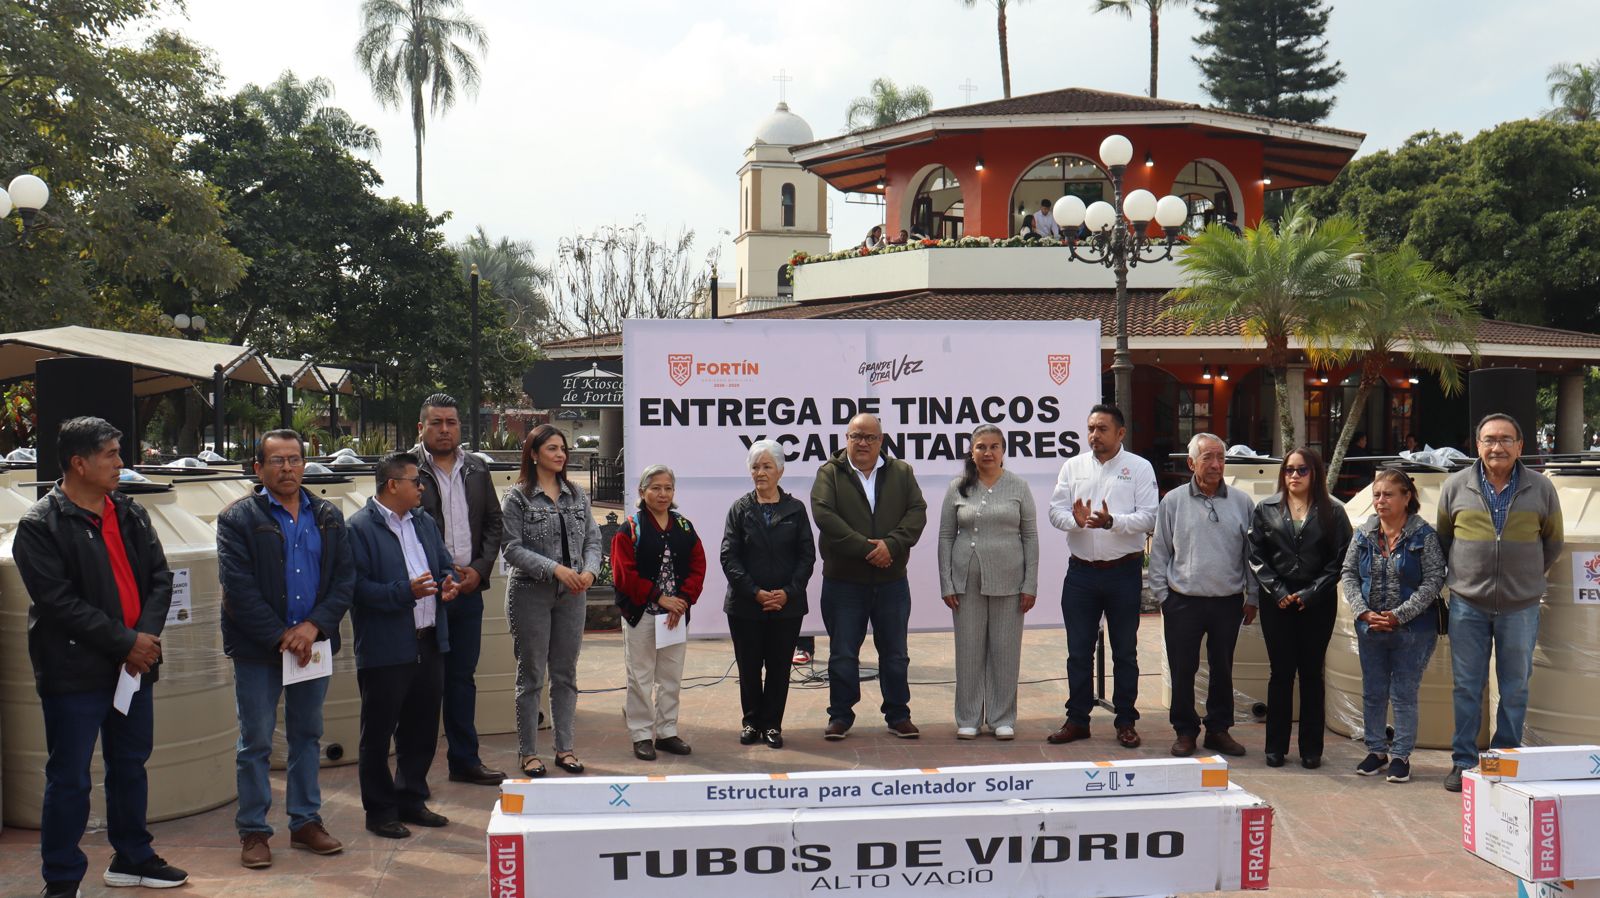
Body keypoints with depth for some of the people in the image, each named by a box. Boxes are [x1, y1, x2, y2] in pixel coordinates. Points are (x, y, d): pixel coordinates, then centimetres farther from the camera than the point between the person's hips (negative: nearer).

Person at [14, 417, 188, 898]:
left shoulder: (131, 514, 9)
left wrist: (147, 634, -9)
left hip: (134, 664, 7)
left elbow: (160, 578, 7)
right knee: (70, 779, 2)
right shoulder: (40, 526, -11)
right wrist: (124, 642, -17)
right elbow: (58, 601, -17)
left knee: (131, 766, 17)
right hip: (75, 672, -6)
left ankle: (132, 858, 32)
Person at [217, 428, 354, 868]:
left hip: (312, 643, 4)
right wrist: (281, 637, -14)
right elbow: (239, 588, -11)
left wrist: (314, 626, -10)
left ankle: (306, 822, 24)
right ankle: (253, 831, 14)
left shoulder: (329, 517, 8)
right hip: (258, 649, -4)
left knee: (307, 735, 13)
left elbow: (344, 579, 4)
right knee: (255, 742, 3)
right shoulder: (238, 519, -5)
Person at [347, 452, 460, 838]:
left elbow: (446, 565, 22)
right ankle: (380, 811, 15)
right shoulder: (359, 528, -10)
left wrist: (448, 583, -1)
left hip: (429, 643, 7)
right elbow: (359, 588, -17)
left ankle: (411, 799, 29)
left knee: (423, 728, 15)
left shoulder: (424, 521, 15)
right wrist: (405, 592, -26)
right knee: (378, 734, 4)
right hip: (385, 650, -7)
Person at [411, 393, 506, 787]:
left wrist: (479, 569, -1)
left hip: (469, 588, 5)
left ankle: (465, 761, 22)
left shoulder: (476, 469, 12)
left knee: (462, 677, 13)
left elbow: (493, 523, 14)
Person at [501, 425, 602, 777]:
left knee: (566, 674, 10)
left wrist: (590, 570, -10)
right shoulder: (518, 496, -5)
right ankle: (527, 753, 13)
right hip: (531, 593, -4)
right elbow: (513, 549, -11)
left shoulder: (577, 494, 8)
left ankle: (565, 748, 20)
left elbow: (592, 539, 9)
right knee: (531, 676, 4)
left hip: (572, 596, 4)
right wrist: (555, 569, -20)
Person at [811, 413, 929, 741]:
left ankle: (898, 715, 23)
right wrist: (865, 547, -21)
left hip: (892, 581, 2)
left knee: (895, 654, 11)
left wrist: (891, 544, -19)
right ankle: (840, 716, 19)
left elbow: (917, 511, -3)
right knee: (842, 654, 7)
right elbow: (824, 514, -16)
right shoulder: (829, 474, -2)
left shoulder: (901, 473, 7)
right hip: (843, 581, -2)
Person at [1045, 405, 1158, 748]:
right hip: (1081, 571, 3)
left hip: (1124, 571, -2)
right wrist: (1075, 520, -20)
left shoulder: (1139, 468, -1)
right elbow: (1055, 510, 2)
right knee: (1078, 650, 8)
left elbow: (1149, 517, -10)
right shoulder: (1073, 466, 8)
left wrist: (1112, 521, -25)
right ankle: (1077, 719, 19)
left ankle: (1126, 722, 18)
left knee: (1125, 651, 8)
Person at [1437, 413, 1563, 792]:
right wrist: (1463, 574, 10)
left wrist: (1529, 576, 9)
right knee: (1466, 687, 5)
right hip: (1467, 605, 0)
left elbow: (1552, 542, 11)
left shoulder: (1541, 489, -1)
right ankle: (1463, 761, 15)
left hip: (1520, 605, 0)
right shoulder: (1455, 486, -2)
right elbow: (1442, 538, 11)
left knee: (1515, 689, 8)